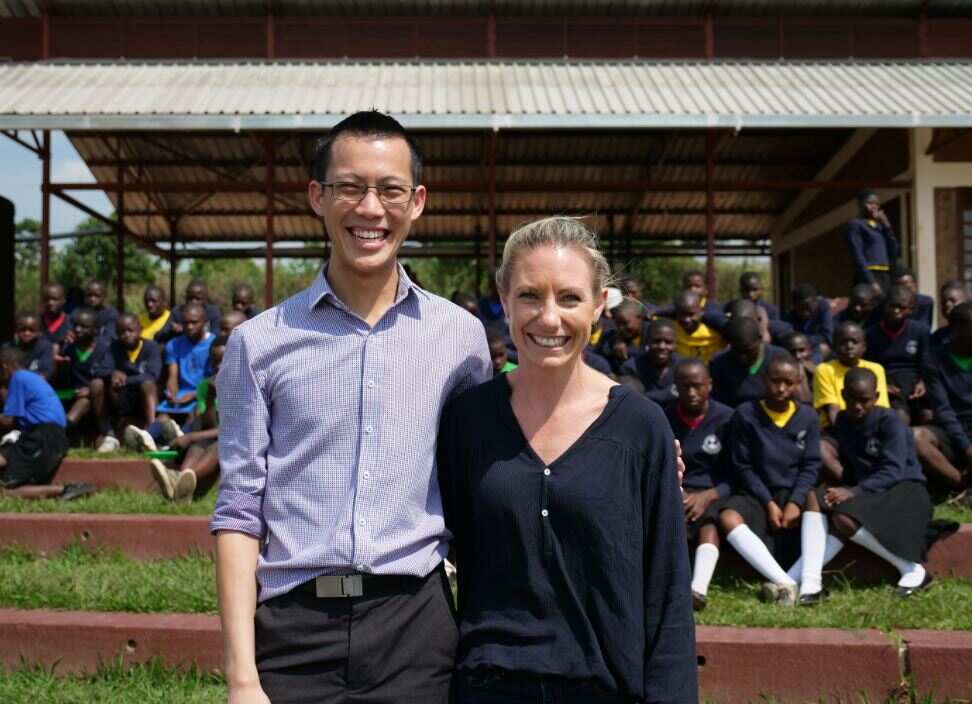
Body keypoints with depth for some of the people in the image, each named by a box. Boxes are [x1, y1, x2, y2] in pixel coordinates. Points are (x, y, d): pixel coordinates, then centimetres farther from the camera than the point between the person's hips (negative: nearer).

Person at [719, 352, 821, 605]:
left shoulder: (808, 417, 3)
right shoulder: (745, 415, -4)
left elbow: (811, 465, 1)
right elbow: (742, 467, -3)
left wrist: (795, 502, -16)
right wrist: (769, 503, -12)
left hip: (794, 493, 2)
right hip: (756, 493, -2)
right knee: (728, 517, -32)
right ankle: (786, 583, -42)